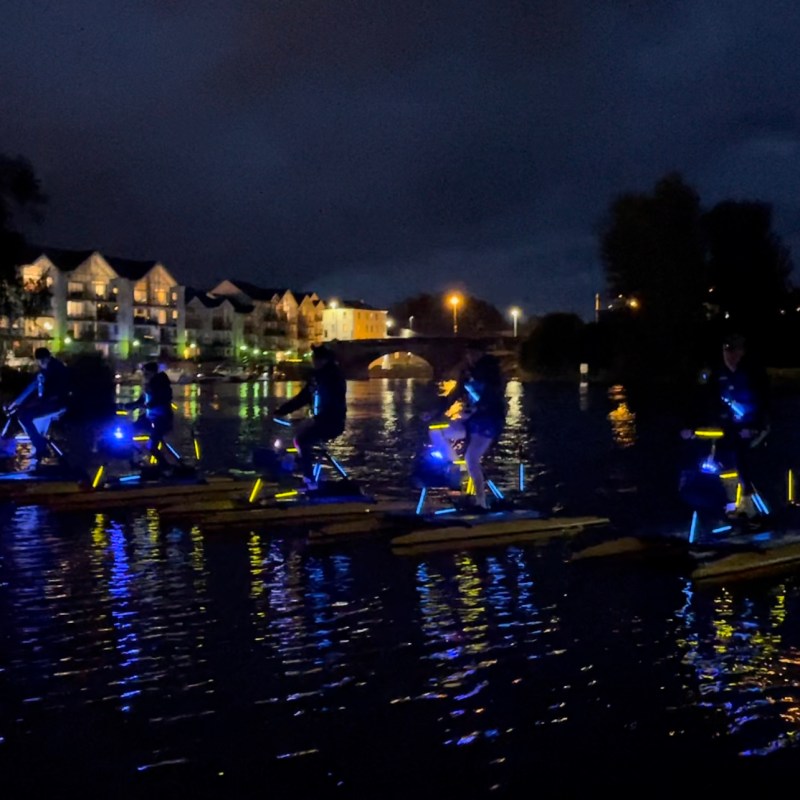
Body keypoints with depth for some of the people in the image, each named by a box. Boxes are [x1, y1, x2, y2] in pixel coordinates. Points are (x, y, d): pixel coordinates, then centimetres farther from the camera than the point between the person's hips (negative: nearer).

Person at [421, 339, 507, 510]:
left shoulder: (493, 372, -7)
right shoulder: (466, 372, 12)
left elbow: (492, 397, -22)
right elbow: (454, 394, 9)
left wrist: (474, 410, -37)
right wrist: (435, 412, -3)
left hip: (489, 420, -7)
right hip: (471, 419, 7)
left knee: (471, 459, -21)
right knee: (435, 431, -10)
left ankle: (481, 502, -13)